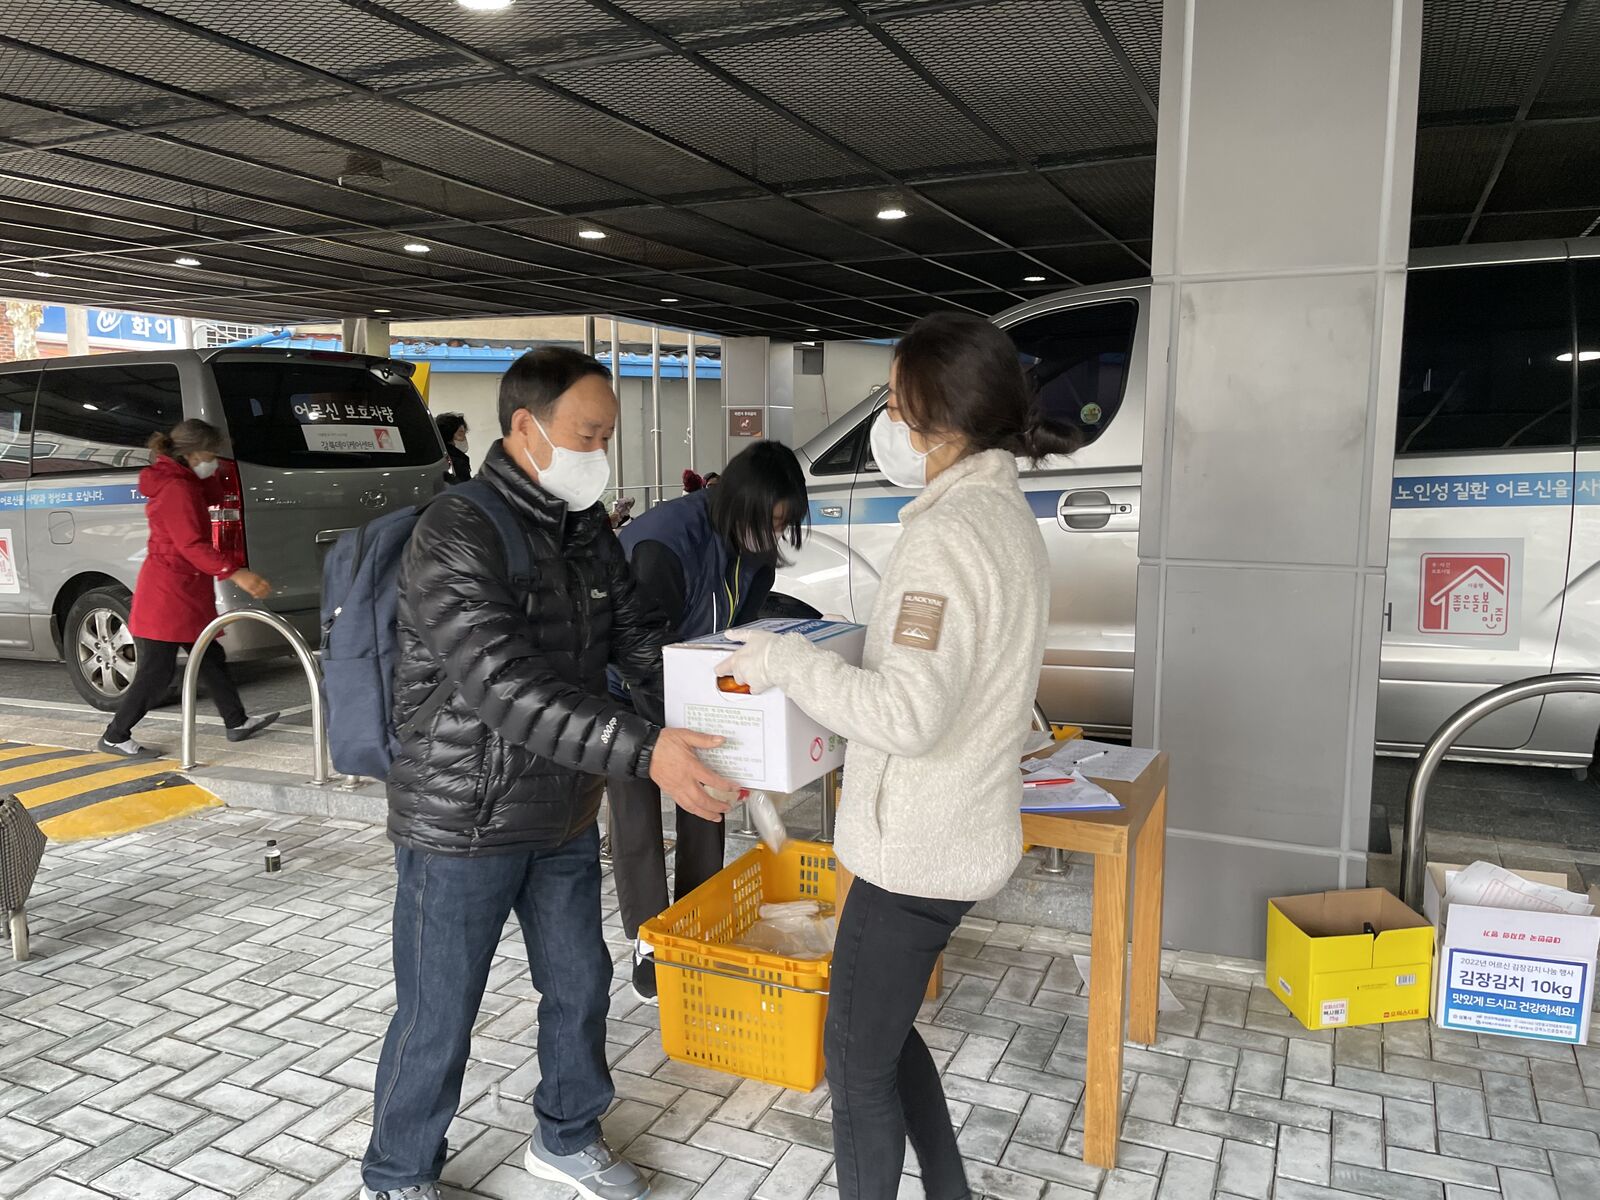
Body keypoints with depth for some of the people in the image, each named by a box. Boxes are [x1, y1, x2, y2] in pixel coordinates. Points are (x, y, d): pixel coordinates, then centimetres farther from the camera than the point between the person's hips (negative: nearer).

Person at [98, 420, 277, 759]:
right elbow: (192, 545, -27)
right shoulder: (177, 489, -18)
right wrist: (236, 573, -34)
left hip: (183, 593, 10)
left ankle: (238, 722, 24)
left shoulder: (180, 483, 15)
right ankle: (114, 737, 10)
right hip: (167, 594, -10)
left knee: (211, 659, 15)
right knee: (156, 672, -2)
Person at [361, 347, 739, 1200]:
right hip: (463, 825, -7)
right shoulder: (456, 536, -22)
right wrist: (645, 752, -40)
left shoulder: (588, 530, 3)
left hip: (565, 818, 7)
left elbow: (642, 643, 3)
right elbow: (508, 690, -33)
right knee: (437, 1018, 9)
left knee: (580, 985, 20)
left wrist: (706, 729, -14)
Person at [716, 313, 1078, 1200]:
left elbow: (909, 714, -30)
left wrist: (784, 660, -19)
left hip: (918, 849, -10)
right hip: (960, 831, 10)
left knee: (858, 1066, 9)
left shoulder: (949, 534, -23)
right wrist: (818, 660, 11)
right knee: (883, 1029, 26)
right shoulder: (1007, 513, 8)